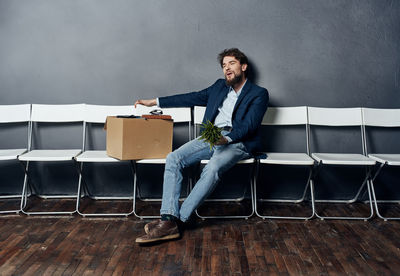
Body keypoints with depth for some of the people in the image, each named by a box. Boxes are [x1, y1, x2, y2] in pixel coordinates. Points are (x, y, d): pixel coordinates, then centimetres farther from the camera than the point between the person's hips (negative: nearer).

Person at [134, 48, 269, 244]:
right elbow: (194, 97, 23)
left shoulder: (259, 94, 6)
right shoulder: (219, 86, 23)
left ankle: (178, 219, -28)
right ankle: (169, 220, -25)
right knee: (173, 159, -19)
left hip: (237, 142, -5)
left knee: (212, 168, -36)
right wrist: (155, 102, 22)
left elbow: (249, 125, -7)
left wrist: (227, 138, -27)